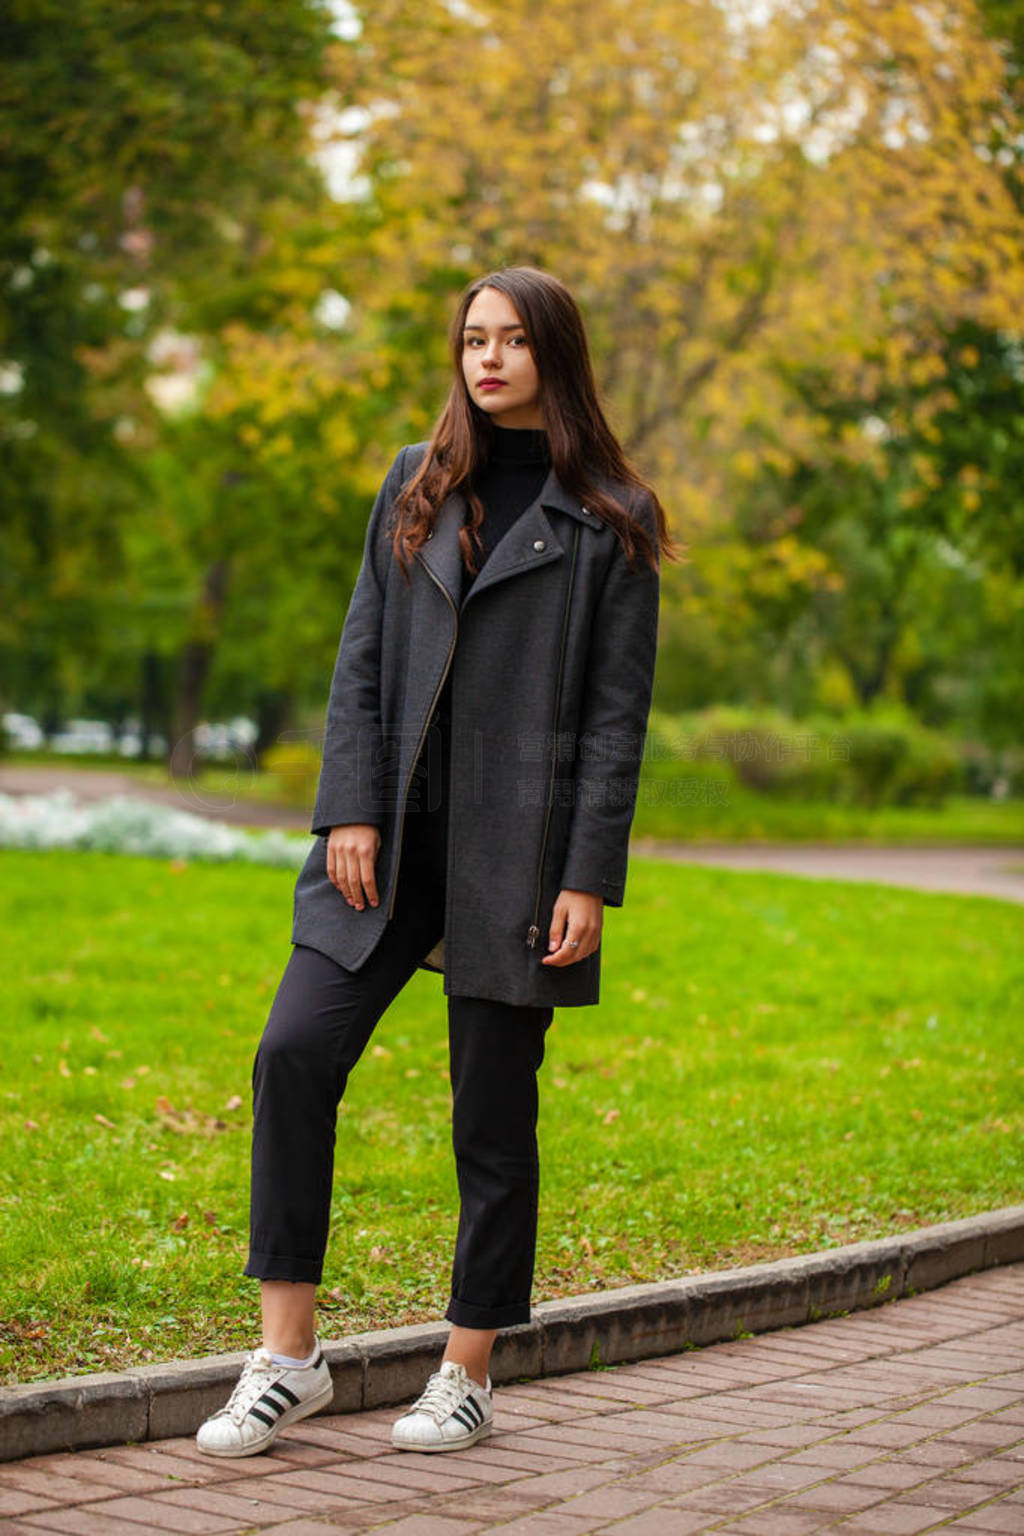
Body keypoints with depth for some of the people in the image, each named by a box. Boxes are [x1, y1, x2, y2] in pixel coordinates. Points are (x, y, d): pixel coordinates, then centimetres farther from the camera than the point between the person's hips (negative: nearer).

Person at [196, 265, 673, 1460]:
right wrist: (351, 812, -3)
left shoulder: (608, 521, 2)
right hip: (397, 834, 3)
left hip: (517, 852, -3)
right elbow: (361, 658, 9)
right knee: (296, 1050, -11)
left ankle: (467, 1377, 17)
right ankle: (287, 1355, -1)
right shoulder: (415, 486, 13)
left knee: (493, 1113, 3)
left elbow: (618, 712, -2)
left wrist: (589, 878, -9)